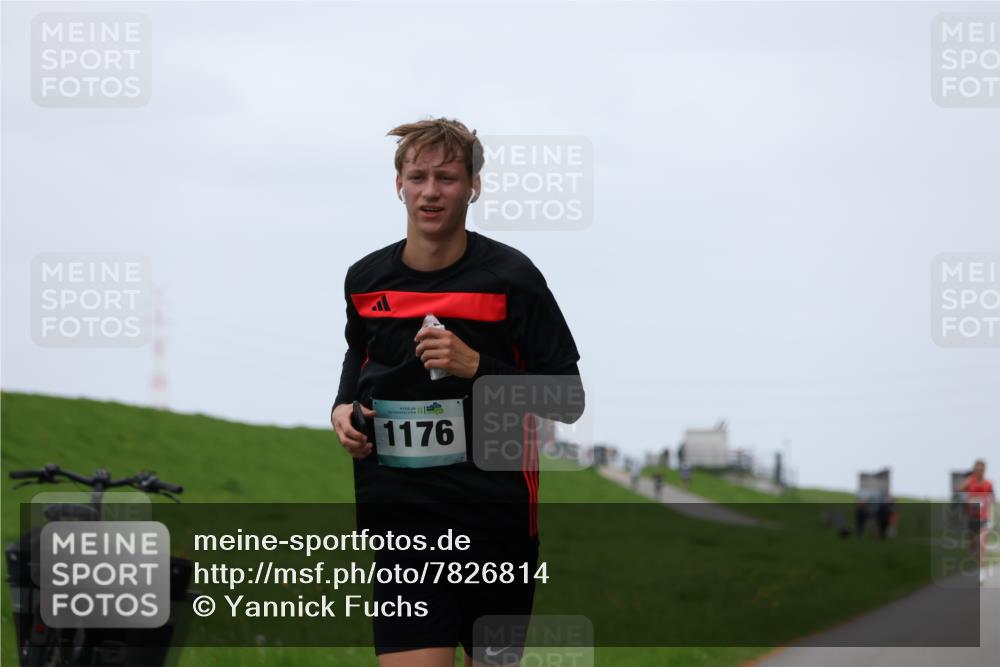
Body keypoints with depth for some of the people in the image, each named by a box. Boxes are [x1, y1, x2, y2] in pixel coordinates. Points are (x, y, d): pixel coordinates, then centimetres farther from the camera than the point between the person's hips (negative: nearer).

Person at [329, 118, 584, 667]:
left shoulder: (510, 276, -6)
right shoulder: (366, 280, 5)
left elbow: (569, 401, -6)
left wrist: (477, 366, -19)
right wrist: (344, 406, 7)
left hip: (495, 514, -1)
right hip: (401, 517, 2)